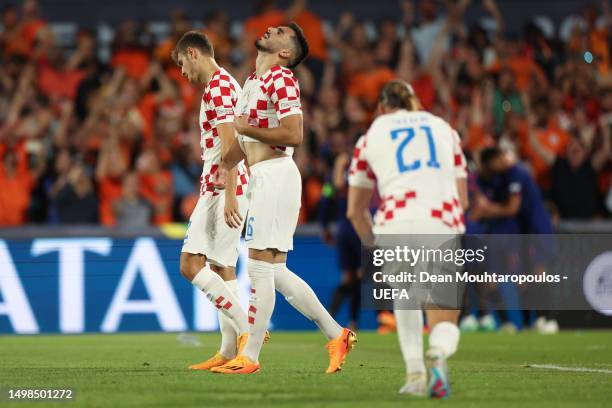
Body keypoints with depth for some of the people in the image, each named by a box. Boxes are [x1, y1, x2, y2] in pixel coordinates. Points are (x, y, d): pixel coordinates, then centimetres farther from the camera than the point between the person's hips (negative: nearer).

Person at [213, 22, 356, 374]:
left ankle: (250, 357, -4)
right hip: (262, 178, 10)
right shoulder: (253, 81, 19)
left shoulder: (281, 80, -10)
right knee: (276, 272, 10)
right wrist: (226, 168, 14)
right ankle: (336, 334, 15)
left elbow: (293, 135, -19)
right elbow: (247, 137, 28)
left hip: (276, 174, -10)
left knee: (260, 266, -7)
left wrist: (245, 128, -13)